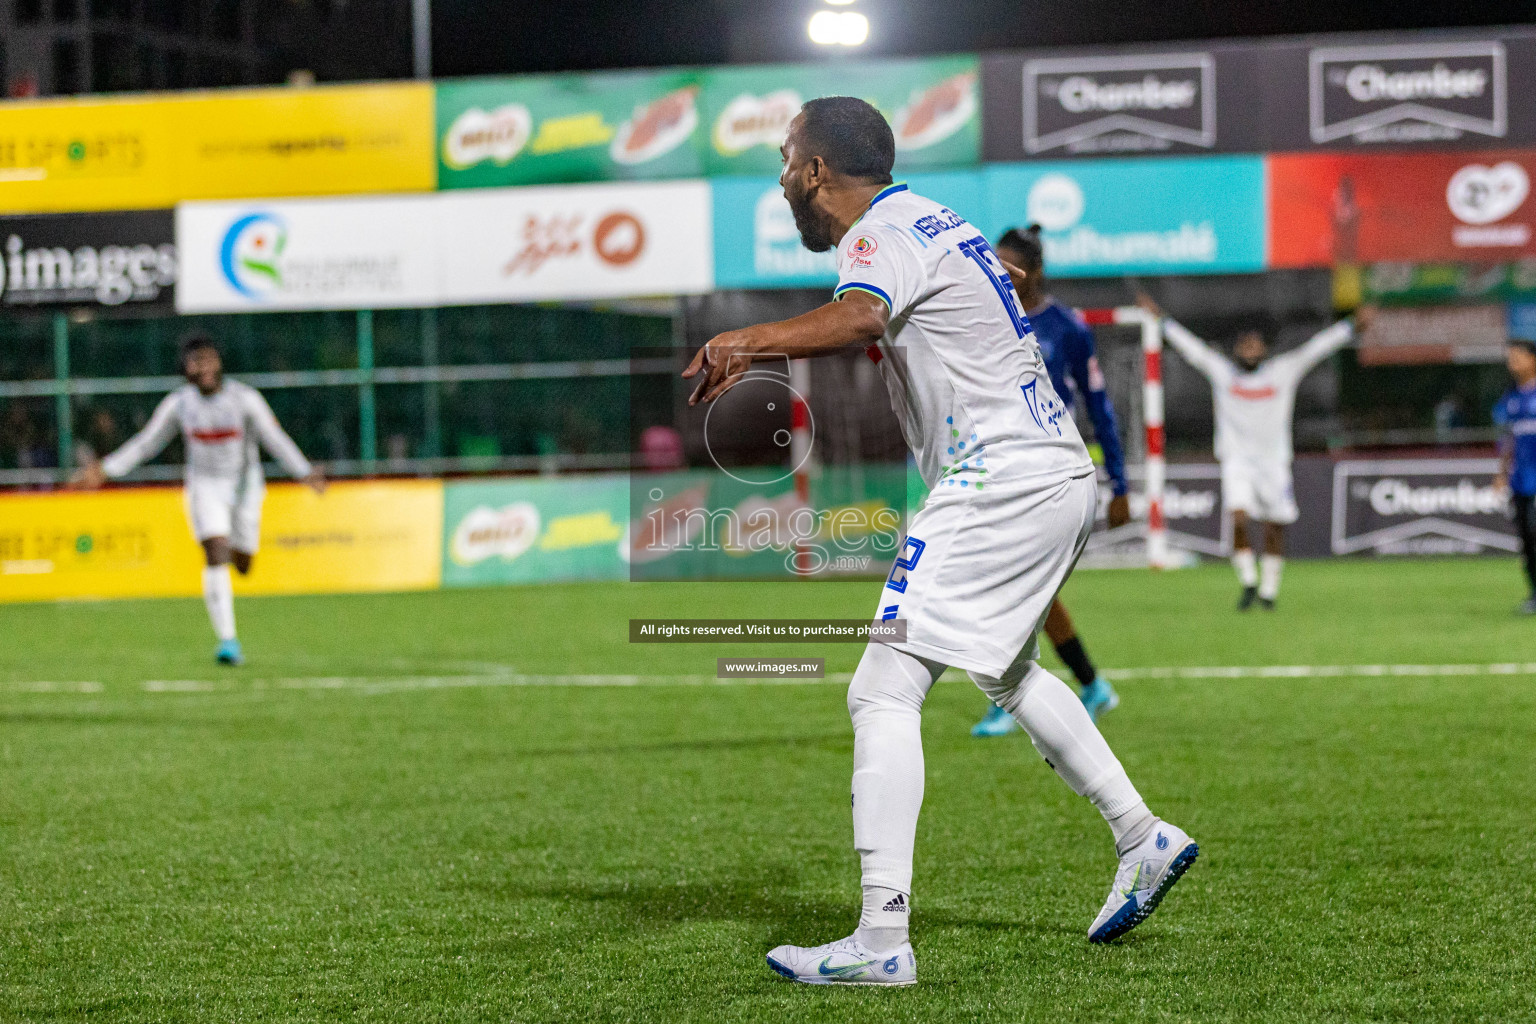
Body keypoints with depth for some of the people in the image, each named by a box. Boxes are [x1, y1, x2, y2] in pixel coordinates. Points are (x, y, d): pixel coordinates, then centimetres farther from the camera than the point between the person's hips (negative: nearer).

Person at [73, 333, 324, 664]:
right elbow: (145, 443, 2)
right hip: (204, 485, 0)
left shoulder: (244, 398, -16)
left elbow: (276, 439, -14)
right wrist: (106, 470, -4)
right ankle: (227, 640, -17)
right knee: (216, 559, -17)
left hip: (244, 485, 0)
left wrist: (306, 473, -27)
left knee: (241, 565, 11)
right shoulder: (178, 403, -9)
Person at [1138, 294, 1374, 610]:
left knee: (1275, 527, 5)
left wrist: (1352, 326, 2)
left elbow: (1317, 347, 4)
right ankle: (1248, 582, -5)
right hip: (1236, 461, -1)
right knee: (1239, 519, -19)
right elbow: (1190, 346, 13)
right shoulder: (1221, 372, 6)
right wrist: (1161, 320, 18)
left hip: (1274, 461, 1)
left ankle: (1269, 590, 21)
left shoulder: (1283, 372, 5)